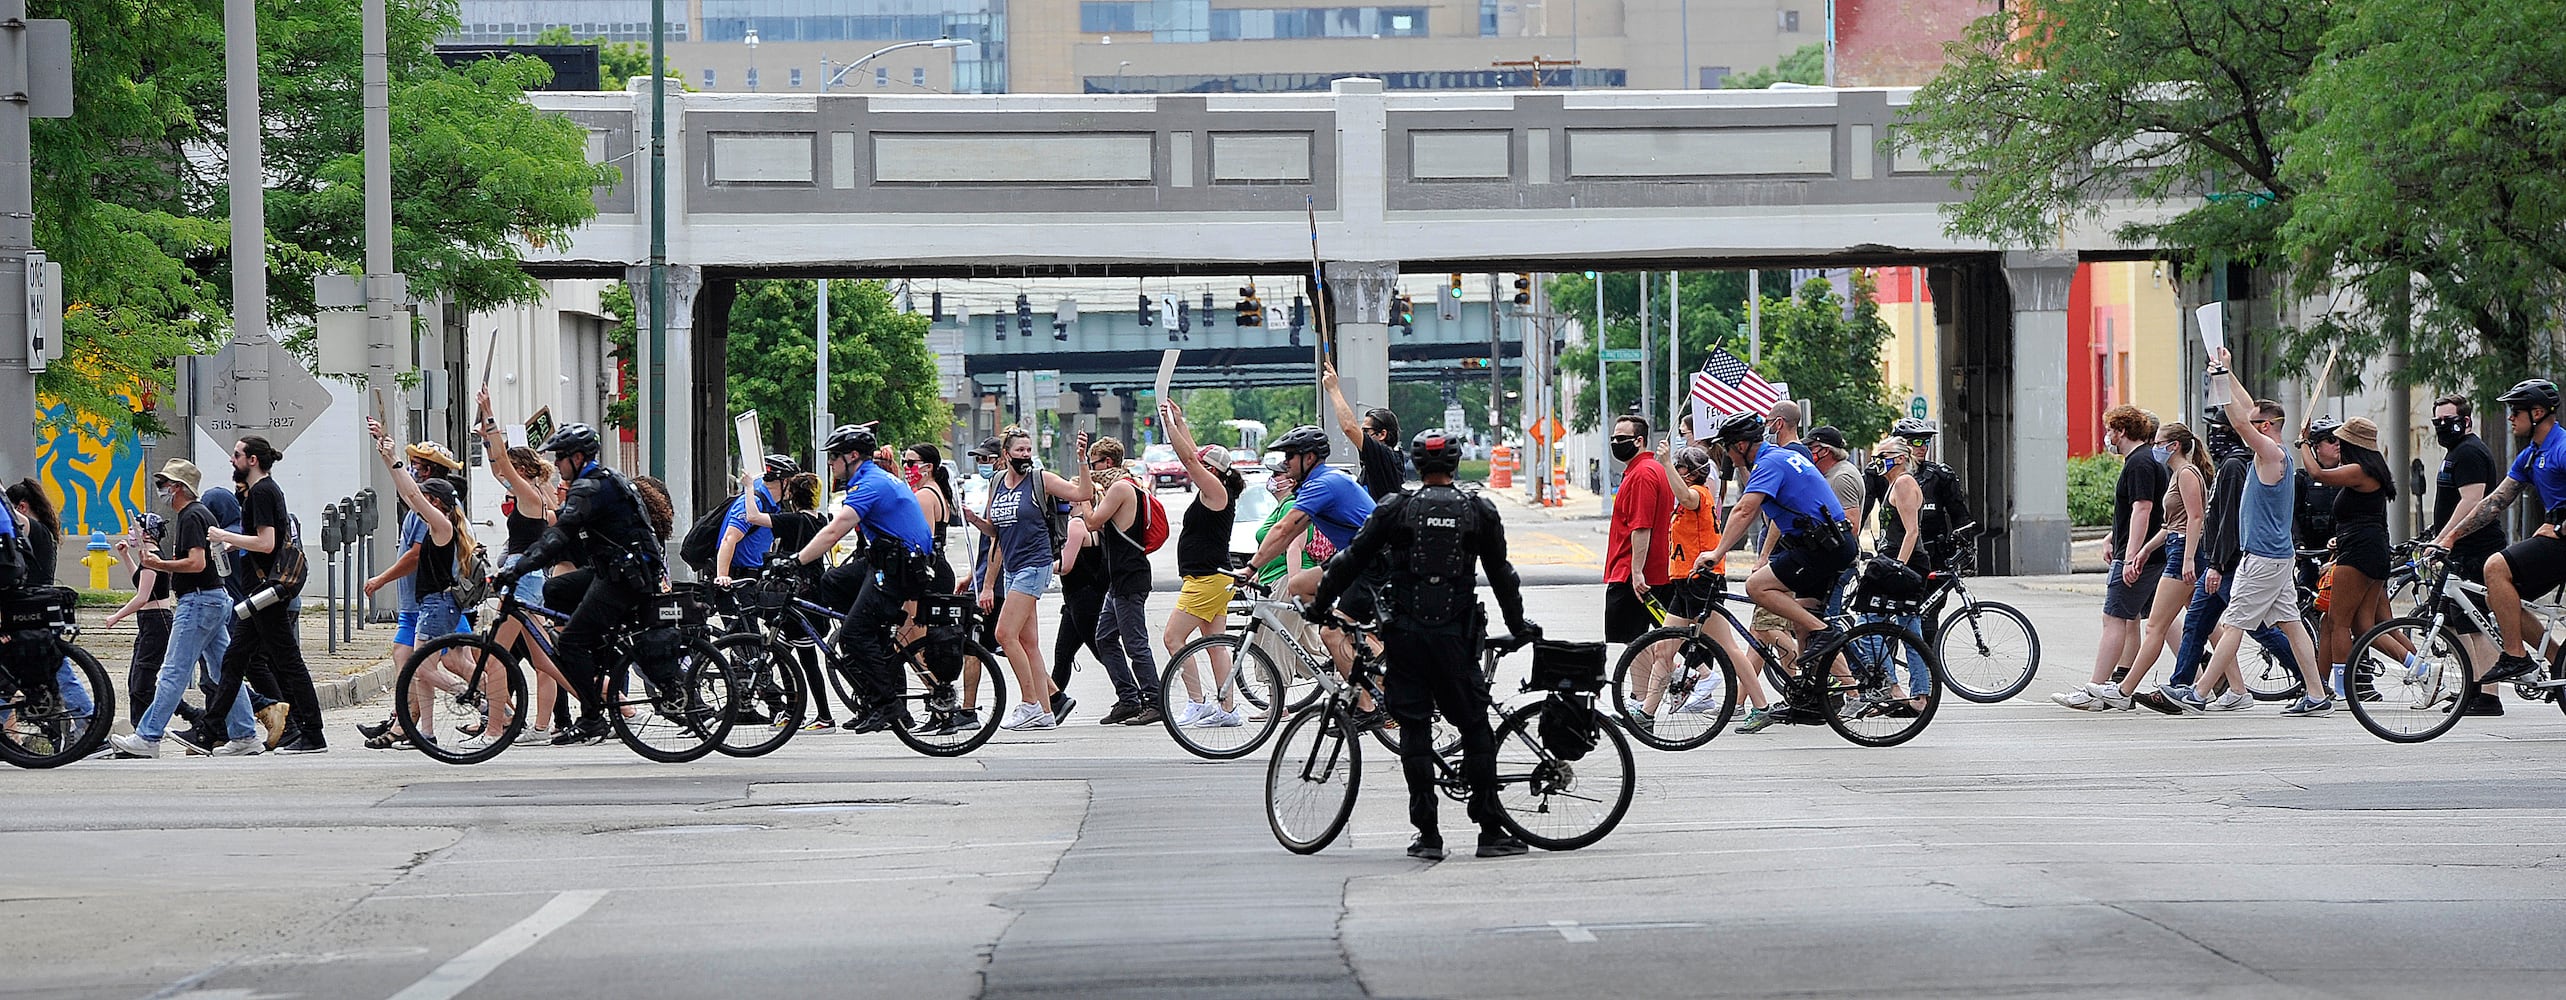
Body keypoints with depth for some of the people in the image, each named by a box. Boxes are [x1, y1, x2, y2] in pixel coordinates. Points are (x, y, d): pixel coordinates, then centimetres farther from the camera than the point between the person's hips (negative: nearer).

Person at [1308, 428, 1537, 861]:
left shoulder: (1396, 509, 1)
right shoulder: (1479, 511, 3)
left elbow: (1352, 561, 4)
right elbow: (1502, 574, 10)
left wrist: (1320, 604, 16)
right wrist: (1518, 625, 22)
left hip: (1405, 634, 0)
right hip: (1456, 635, 0)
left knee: (1414, 730, 4)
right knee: (1475, 728, 6)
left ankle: (1427, 834, 1)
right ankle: (1490, 830, 3)